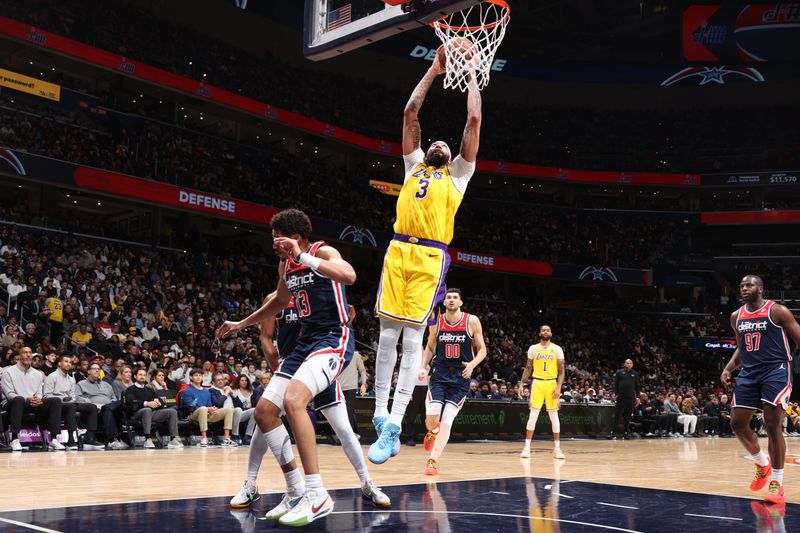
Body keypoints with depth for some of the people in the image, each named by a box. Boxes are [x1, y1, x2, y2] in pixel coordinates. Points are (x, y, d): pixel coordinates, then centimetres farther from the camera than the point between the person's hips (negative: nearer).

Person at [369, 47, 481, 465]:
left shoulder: (458, 173, 18)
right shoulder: (414, 163, 25)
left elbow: (474, 120, 14)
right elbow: (410, 113, 25)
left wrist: (472, 73, 22)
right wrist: (433, 71, 28)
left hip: (430, 256, -3)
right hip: (399, 250, 3)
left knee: (412, 339, -8)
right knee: (387, 333, 1)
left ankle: (393, 424, -12)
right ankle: (380, 414, 8)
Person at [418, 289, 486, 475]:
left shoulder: (472, 321, -5)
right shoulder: (436, 321, 1)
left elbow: (482, 350, 1)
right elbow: (430, 347, 14)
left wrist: (472, 364, -18)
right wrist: (423, 367, -2)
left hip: (460, 377, -1)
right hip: (439, 375, 1)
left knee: (446, 421, -8)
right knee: (431, 420, -9)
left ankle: (433, 460, 1)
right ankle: (433, 432, 28)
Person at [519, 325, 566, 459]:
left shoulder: (557, 349, 2)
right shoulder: (533, 348, 5)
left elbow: (561, 370, 1)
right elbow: (528, 368, 10)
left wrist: (559, 387, -10)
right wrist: (522, 383, -2)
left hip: (552, 383, 0)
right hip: (537, 383, 0)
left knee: (554, 415, 2)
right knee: (533, 415, -5)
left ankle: (557, 448, 8)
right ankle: (527, 447, -1)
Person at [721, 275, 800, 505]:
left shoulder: (777, 311, -7)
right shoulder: (736, 317, 11)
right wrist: (728, 369, 7)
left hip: (776, 370, -6)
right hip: (749, 373, 6)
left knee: (773, 425, -11)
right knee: (737, 423, 2)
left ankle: (777, 483, -1)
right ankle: (762, 463, 27)